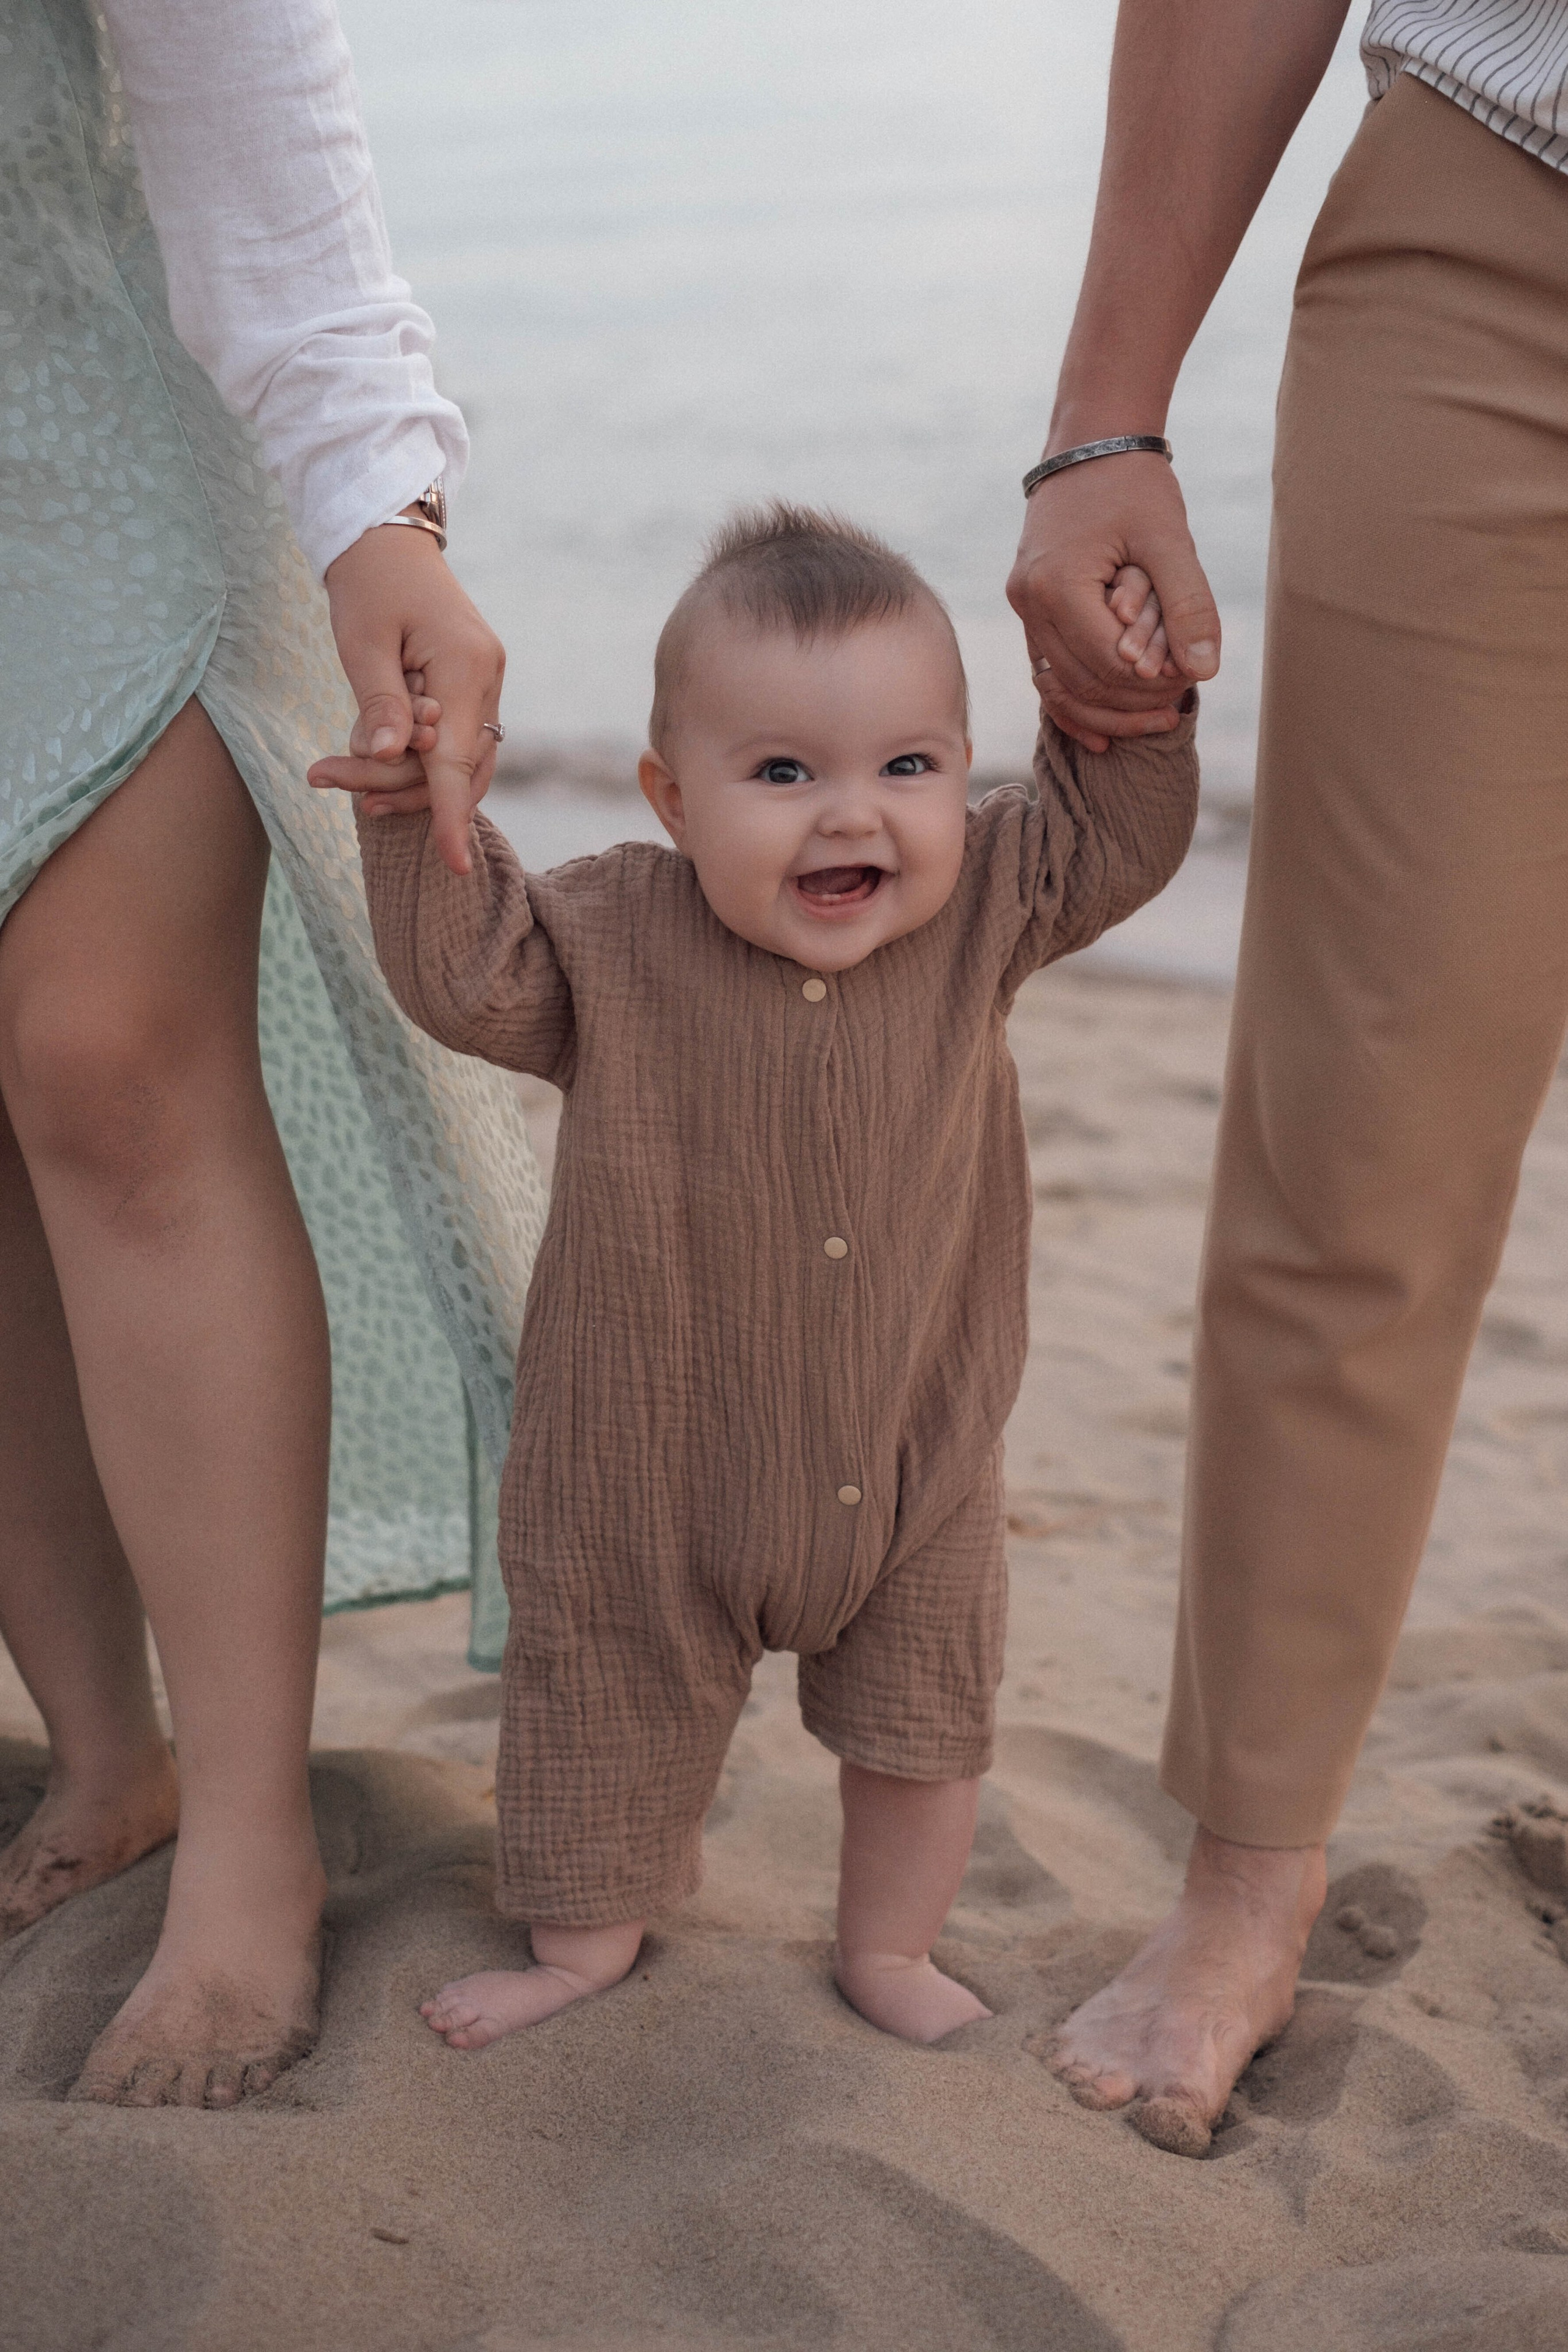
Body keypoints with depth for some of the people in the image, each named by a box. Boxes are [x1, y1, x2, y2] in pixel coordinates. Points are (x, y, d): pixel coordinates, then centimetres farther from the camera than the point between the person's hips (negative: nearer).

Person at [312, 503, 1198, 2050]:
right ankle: (586, 1937, 41)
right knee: (611, 1709, 16)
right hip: (657, 1466, -1)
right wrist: (418, 822, -22)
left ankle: (888, 1947, 41)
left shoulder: (981, 907, -9)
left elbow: (1118, 836, 0)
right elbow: (466, 976, -10)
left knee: (922, 1719, 17)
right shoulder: (613, 938, -15)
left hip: (917, 1453, 2)